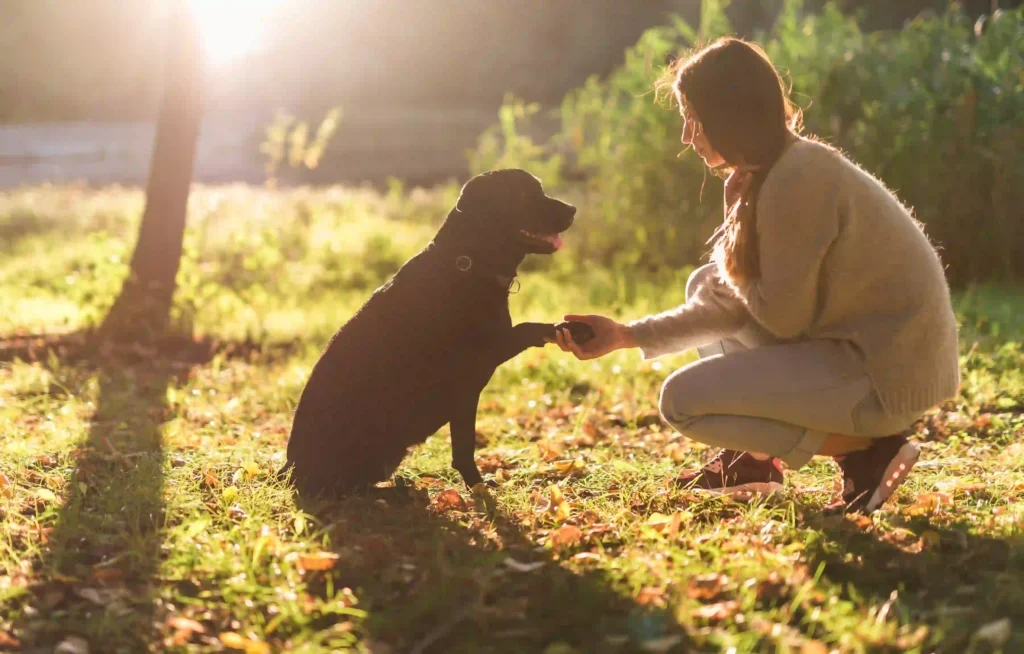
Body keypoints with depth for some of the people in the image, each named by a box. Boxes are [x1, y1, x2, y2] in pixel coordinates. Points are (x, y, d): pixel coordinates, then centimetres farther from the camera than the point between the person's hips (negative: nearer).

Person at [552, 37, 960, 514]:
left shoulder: (795, 178, -21)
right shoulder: (779, 169, 9)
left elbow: (782, 318, -18)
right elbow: (740, 303, 9)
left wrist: (730, 248, -2)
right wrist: (628, 334, 6)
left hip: (892, 370, -10)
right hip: (853, 341, 10)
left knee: (684, 400, -11)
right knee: (705, 286, 17)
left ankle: (869, 450, -7)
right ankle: (751, 461, 18)